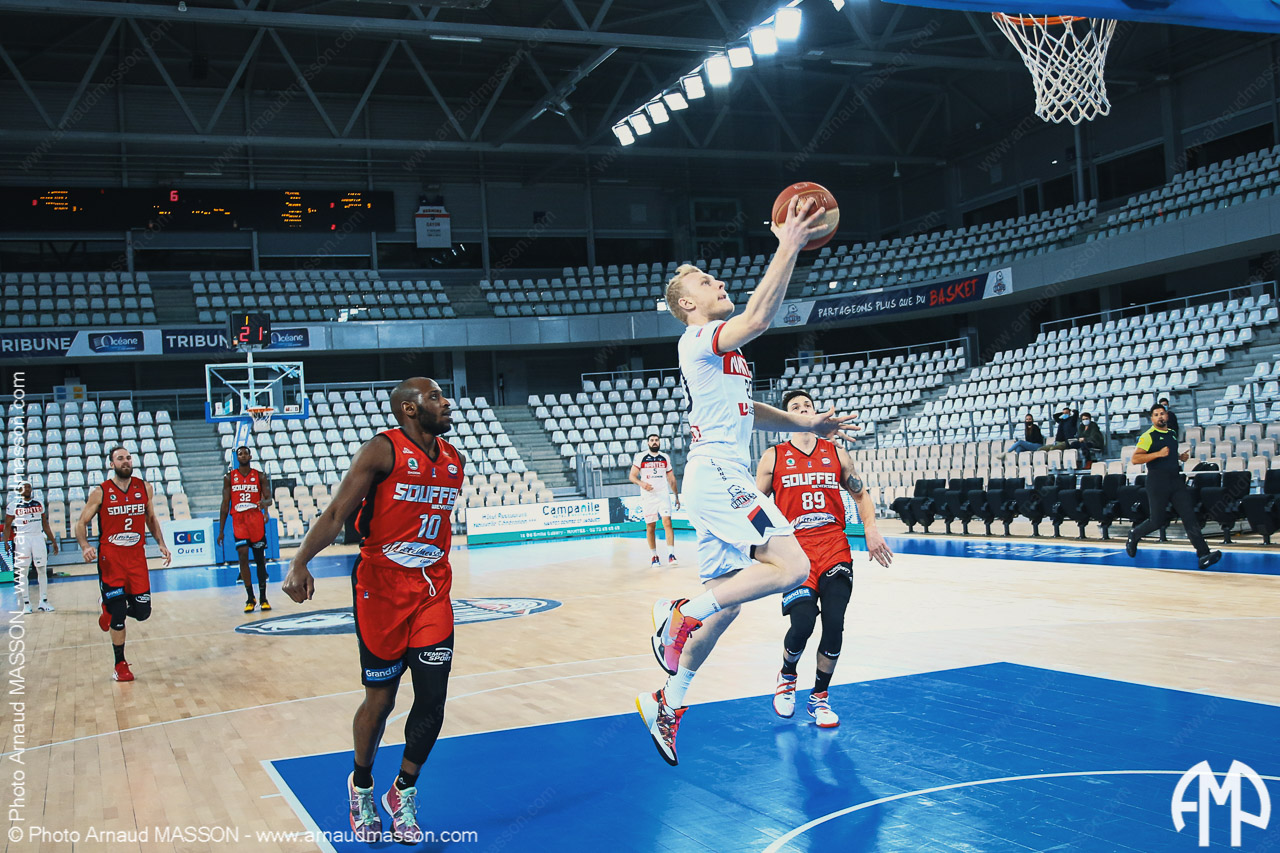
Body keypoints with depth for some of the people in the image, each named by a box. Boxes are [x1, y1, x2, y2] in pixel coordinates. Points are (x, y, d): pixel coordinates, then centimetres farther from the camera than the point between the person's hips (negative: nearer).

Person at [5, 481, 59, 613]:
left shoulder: (39, 504, 13)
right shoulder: (13, 505, 1)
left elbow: (45, 524, 17)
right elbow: (7, 525, 0)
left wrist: (53, 541, 15)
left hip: (38, 538, 3)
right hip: (22, 539, -3)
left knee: (42, 570, 1)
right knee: (23, 571, -2)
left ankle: (44, 602, 7)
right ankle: (26, 603, 2)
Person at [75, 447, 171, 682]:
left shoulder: (144, 488, 4)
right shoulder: (100, 492, -5)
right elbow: (81, 523, 0)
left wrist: (161, 543, 6)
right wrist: (85, 546, -19)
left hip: (137, 557, 3)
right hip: (110, 559, -3)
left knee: (142, 612, 1)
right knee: (117, 617, -1)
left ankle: (109, 607, 34)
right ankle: (120, 665, 16)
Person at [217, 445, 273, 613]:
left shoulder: (260, 476, 6)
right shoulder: (229, 477, 6)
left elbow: (268, 498, 1)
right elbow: (225, 504, 7)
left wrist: (265, 502, -25)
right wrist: (221, 531, 4)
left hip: (256, 518, 0)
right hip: (238, 519, 0)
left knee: (260, 558, 4)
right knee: (243, 556, -12)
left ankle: (263, 598, 12)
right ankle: (250, 598, -3)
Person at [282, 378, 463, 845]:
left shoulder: (455, 461, 7)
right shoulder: (383, 450, -11)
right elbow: (335, 513, -16)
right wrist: (300, 562, -29)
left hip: (433, 588, 5)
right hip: (381, 587, -5)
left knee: (433, 696, -2)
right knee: (380, 697, 5)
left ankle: (403, 793, 22)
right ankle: (361, 786, 33)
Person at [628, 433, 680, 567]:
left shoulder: (665, 458, 10)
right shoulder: (640, 457, 2)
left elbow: (671, 479, 17)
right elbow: (632, 476, -1)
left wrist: (677, 496, 15)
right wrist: (641, 483, -21)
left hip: (663, 495, 1)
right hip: (648, 496, -1)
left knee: (667, 522, -14)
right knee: (650, 526, 3)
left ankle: (671, 555, -18)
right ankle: (653, 556, 16)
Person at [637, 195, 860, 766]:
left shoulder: (720, 353, 26)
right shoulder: (699, 340, -7)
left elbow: (748, 413, 34)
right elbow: (760, 317, -25)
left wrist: (806, 424, 22)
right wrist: (789, 246, -23)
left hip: (722, 479, 10)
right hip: (717, 475, -10)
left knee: (726, 600, 10)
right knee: (790, 566, -21)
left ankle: (668, 704, 16)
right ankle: (683, 612, -13)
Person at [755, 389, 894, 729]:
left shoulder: (837, 454, 13)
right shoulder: (773, 458, 7)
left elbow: (861, 495, 20)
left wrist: (871, 530, 4)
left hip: (835, 549, 2)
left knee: (834, 624, -10)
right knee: (803, 622, -19)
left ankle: (819, 697, 12)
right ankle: (787, 676, 14)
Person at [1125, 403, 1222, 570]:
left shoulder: (1172, 434, 16)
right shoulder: (1148, 436, -6)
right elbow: (1134, 459, -16)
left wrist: (1181, 456, 13)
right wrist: (1158, 454, -23)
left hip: (1176, 480, 6)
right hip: (1157, 483, -5)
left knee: (1189, 515, -7)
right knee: (1158, 520, 2)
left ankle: (1203, 554, -13)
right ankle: (1134, 535, 32)